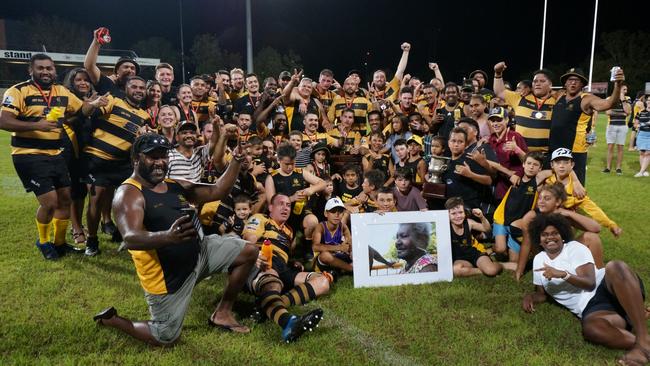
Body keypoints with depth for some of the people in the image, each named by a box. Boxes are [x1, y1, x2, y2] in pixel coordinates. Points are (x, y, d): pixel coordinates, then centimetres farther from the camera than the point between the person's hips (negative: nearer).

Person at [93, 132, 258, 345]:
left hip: (198, 252, 7)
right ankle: (111, 319, 29)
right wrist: (168, 237, -57)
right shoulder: (129, 194, -20)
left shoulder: (176, 185, 4)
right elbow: (131, 239, -36)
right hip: (166, 275, -7)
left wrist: (235, 162, -8)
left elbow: (216, 192, 6)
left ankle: (222, 313, 17)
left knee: (248, 252, 4)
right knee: (165, 338, 3)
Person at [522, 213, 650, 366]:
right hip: (591, 308, 1)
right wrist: (529, 296, 1)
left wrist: (562, 274, -20)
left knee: (615, 267, -39)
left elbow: (590, 283, -7)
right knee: (590, 328, -39)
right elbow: (542, 294, 22)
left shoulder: (574, 248, 4)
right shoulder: (539, 260, 15)